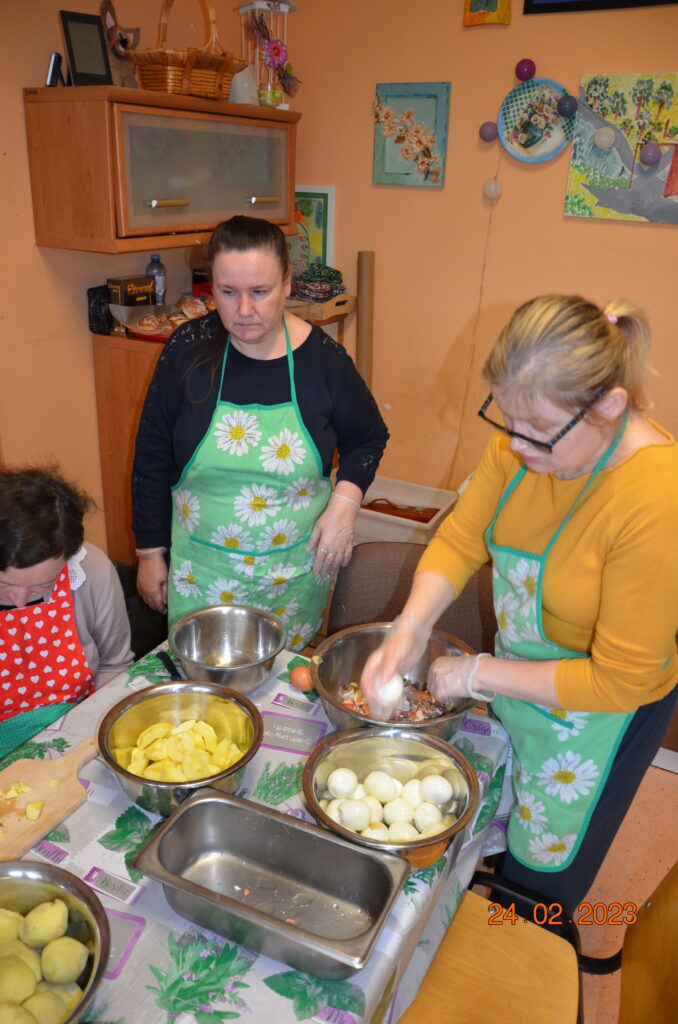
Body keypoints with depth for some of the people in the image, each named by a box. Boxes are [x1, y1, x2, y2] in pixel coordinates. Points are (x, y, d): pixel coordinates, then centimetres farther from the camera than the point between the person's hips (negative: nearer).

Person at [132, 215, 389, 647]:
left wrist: (345, 502, -9)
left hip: (296, 571, 0)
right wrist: (151, 552, 3)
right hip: (201, 569, 0)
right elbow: (152, 456, 0)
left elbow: (369, 437, 7)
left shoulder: (322, 357, -9)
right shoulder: (189, 349, -8)